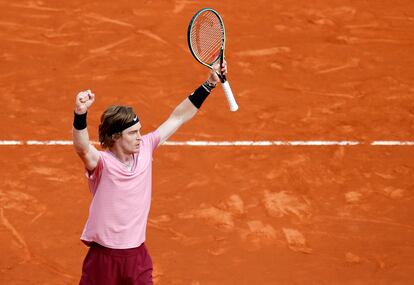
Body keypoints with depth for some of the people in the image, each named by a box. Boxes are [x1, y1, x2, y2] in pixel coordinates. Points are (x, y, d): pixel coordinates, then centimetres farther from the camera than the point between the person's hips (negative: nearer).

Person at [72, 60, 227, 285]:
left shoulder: (145, 149, -1)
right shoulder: (101, 162, -16)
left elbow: (177, 118, 6)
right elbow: (83, 149, -39)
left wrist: (210, 84, 2)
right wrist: (80, 114, -57)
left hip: (137, 255, 4)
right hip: (103, 256, -4)